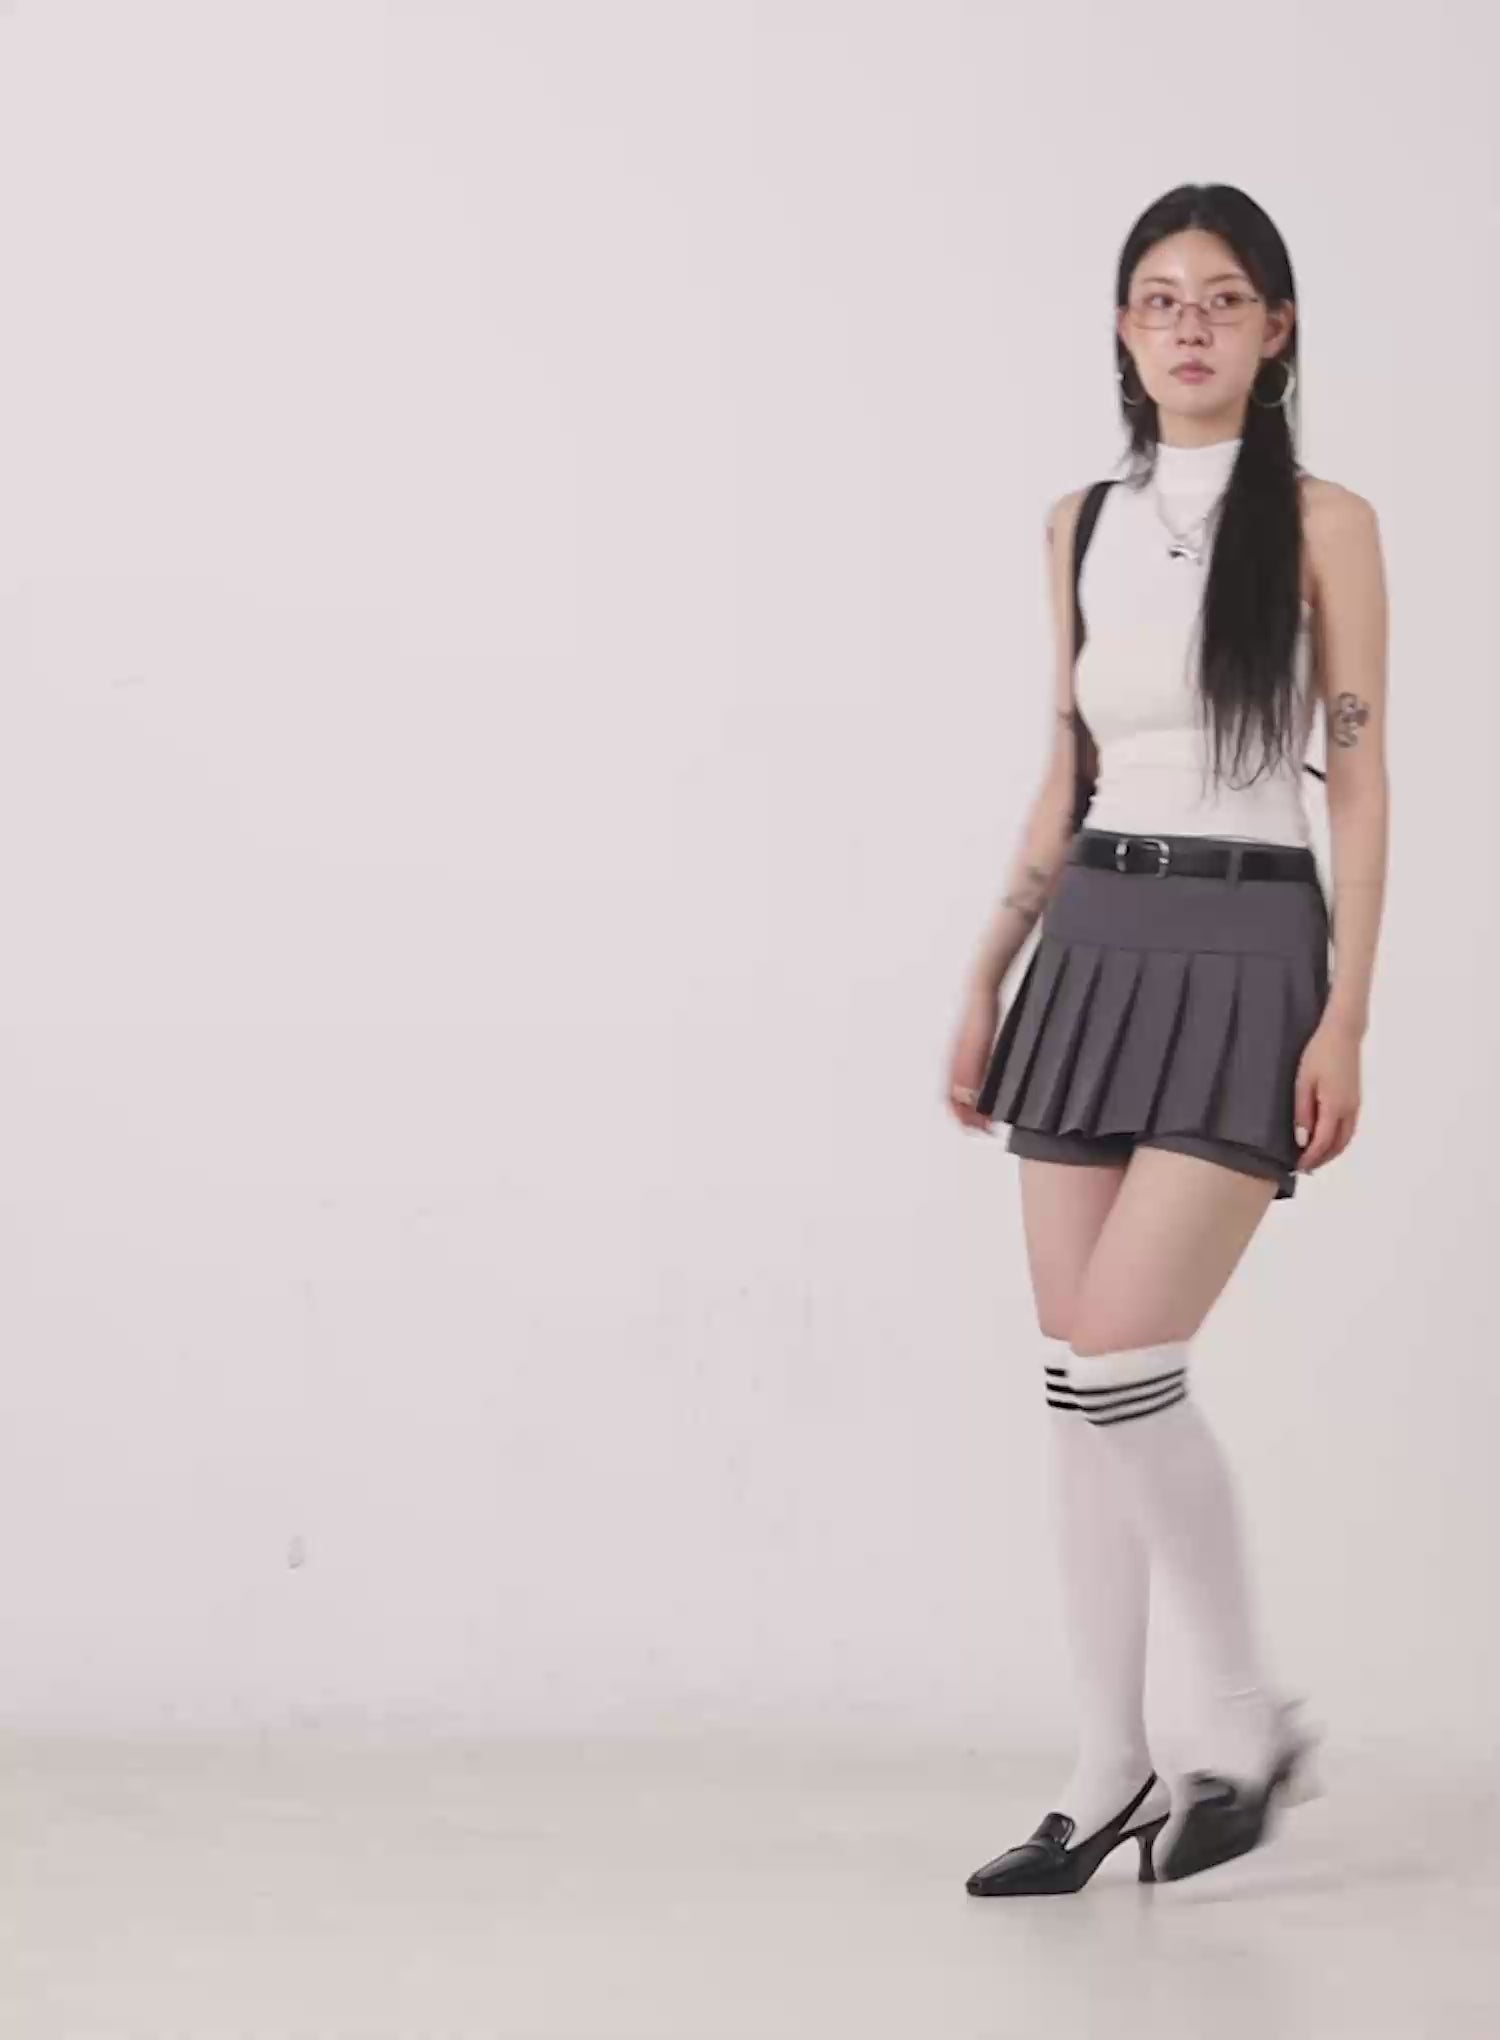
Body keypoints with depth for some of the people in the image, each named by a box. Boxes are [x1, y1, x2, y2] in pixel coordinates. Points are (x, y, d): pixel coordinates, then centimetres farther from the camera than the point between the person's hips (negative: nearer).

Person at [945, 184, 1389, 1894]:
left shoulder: (1320, 521, -2)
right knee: (1076, 1381, 3)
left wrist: (1348, 1011, -12)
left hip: (1247, 952, -5)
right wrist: (986, 982, 12)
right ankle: (1110, 1772, 11)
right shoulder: (1083, 527, 11)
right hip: (1096, 950, 5)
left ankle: (1249, 1723, 4)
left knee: (1118, 1363, -14)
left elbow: (1357, 783, -4)